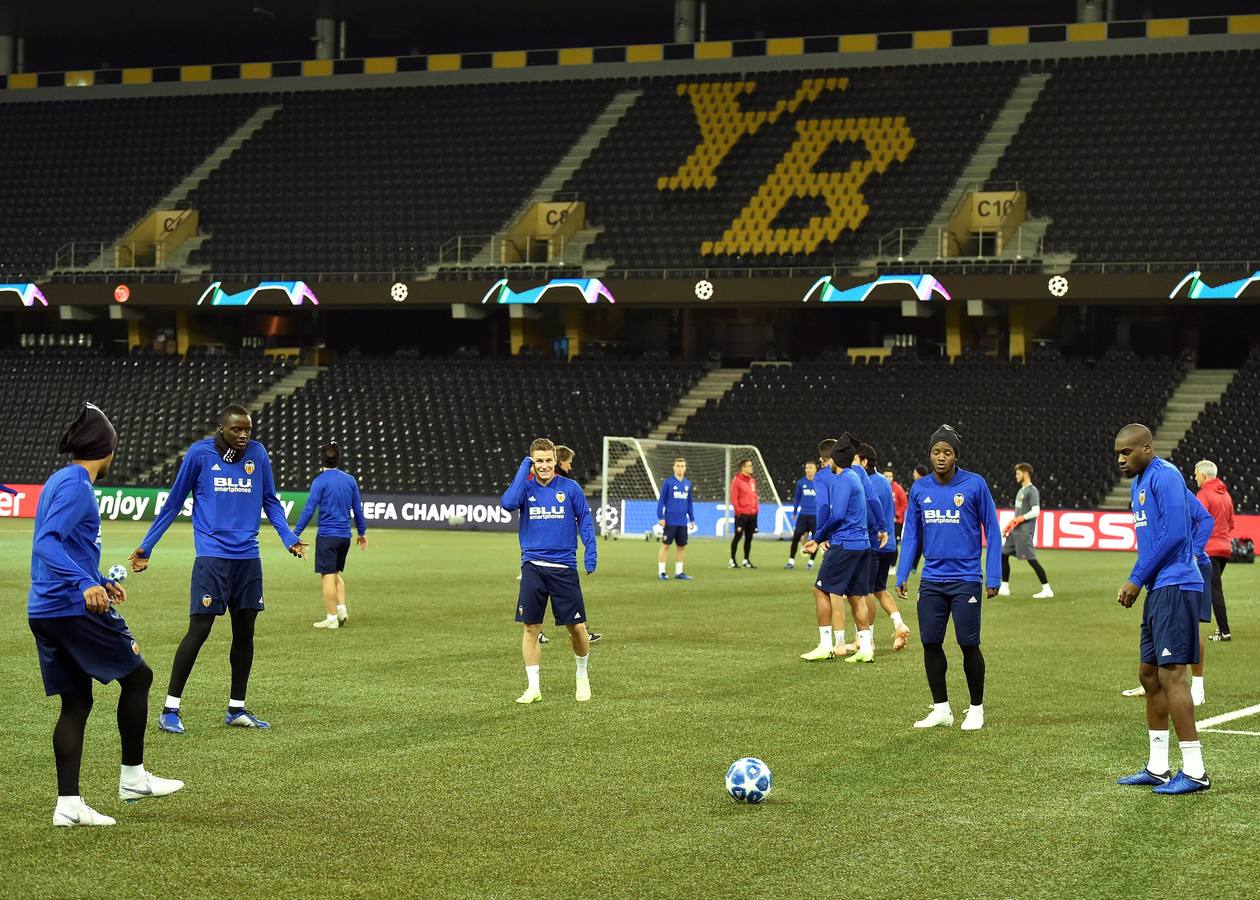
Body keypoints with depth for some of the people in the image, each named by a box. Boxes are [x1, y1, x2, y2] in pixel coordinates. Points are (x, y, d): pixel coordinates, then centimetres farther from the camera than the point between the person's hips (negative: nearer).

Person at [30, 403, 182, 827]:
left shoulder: (60, 480, 16)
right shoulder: (76, 485, -13)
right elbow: (47, 543, -25)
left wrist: (101, 581, 37)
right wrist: (86, 584, -36)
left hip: (44, 612, 9)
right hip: (76, 609, -9)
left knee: (76, 702, 9)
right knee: (138, 676, 7)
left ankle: (68, 805, 5)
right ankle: (133, 778, 14)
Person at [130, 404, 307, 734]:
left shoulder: (257, 453, 5)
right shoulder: (199, 454, -4)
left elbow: (270, 501, 15)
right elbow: (173, 503, 5)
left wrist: (290, 538, 1)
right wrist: (146, 546, 6)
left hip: (248, 558, 4)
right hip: (212, 556, -4)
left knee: (245, 632, 9)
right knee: (199, 630, -10)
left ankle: (236, 709, 20)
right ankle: (170, 709, -3)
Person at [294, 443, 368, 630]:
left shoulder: (320, 481, -9)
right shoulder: (350, 480, 8)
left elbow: (309, 509, -12)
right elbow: (358, 509, 13)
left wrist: (295, 534, -9)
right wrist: (362, 532, 24)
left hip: (327, 536, -6)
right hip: (345, 536, 6)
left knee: (327, 576, -2)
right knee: (336, 573, 22)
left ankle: (331, 618, -1)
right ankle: (341, 610, 12)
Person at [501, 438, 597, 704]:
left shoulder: (570, 487, 1)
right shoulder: (526, 487, 2)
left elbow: (585, 519, 7)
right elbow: (507, 503, -18)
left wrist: (591, 551, -5)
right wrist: (523, 470, -14)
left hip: (564, 567, -1)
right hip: (533, 567, 1)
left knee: (577, 627, 2)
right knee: (530, 627, -1)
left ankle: (582, 676, 26)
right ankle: (533, 687, 8)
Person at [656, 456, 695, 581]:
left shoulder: (688, 483, 10)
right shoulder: (668, 482, -4)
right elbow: (661, 500, -4)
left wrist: (692, 518, 14)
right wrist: (661, 517, -9)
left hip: (682, 522, 5)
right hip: (670, 521, -5)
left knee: (682, 546, 8)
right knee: (666, 545, -1)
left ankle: (679, 572, 17)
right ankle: (661, 572, 6)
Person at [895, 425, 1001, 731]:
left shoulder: (975, 485, -5)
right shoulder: (919, 488, 5)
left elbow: (991, 531, -1)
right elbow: (910, 534, 12)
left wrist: (993, 577, -5)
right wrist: (902, 576, 4)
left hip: (966, 580, -4)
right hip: (931, 581, 4)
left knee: (969, 644, -1)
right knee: (930, 643, 3)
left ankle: (976, 709, 14)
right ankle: (941, 709, 15)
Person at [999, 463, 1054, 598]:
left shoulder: (1032, 491, -10)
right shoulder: (1021, 490, 18)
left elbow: (1036, 511, -18)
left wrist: (1020, 519, -17)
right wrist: (1010, 524, 18)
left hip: (1025, 530, -10)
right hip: (1016, 530, 10)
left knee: (1031, 559, -11)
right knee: (1003, 555, 8)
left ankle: (1047, 590, -8)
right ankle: (1004, 588, 15)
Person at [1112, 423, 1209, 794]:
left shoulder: (1164, 476, -12)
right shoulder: (1138, 483, 19)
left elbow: (1174, 534, -20)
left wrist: (1137, 580, -14)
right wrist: (1136, 582, 11)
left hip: (1174, 588, -11)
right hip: (1159, 588, 11)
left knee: (1170, 673, -11)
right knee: (1149, 674, 12)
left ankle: (1194, 771, -8)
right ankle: (1158, 769, 19)